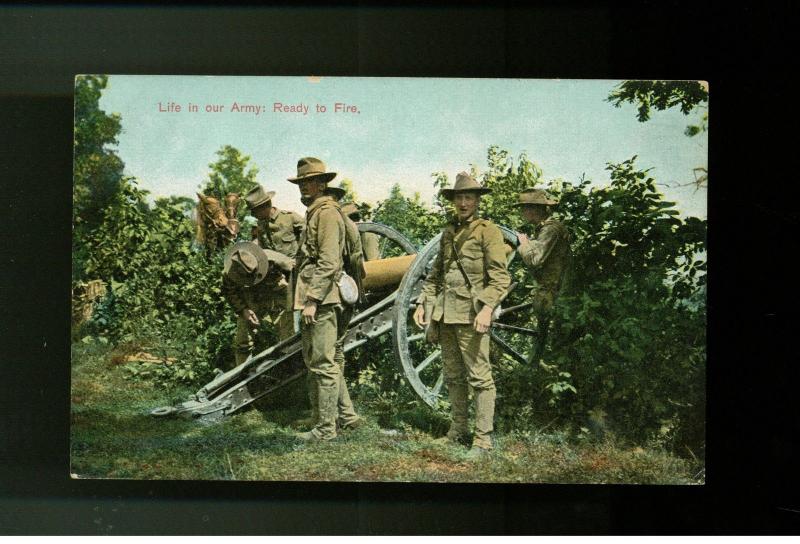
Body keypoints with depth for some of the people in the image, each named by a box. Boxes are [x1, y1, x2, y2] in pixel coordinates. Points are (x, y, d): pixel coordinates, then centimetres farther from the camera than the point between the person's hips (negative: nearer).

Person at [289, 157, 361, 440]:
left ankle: (325, 427, 2)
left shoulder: (327, 212, -12)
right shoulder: (314, 213, 20)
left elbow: (328, 263, -20)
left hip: (321, 301, -11)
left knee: (323, 364, -5)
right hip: (313, 298, 11)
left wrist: (312, 300, -22)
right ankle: (345, 413, 26)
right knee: (316, 360, 17)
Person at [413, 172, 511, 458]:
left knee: (479, 377, -6)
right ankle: (458, 431, 21)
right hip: (445, 313, 7)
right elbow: (436, 273, 23)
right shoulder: (448, 233, 18)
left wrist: (487, 307, -21)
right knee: (453, 377, 12)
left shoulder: (488, 231, -2)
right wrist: (423, 302, 14)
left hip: (471, 313, -7)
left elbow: (500, 275, -10)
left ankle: (483, 439, -2)